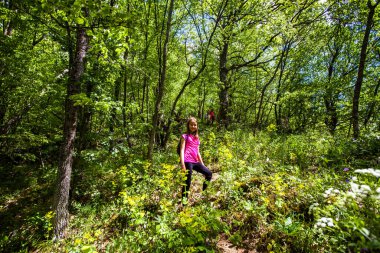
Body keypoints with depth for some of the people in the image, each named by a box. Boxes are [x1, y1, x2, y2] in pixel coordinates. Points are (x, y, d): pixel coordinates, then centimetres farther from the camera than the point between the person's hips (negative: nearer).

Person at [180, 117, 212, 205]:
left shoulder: (197, 138, 20)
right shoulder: (185, 136, 2)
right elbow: (182, 150, -8)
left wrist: (202, 164, 18)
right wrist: (182, 164, -18)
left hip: (195, 162, 7)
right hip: (188, 161, -7)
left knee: (209, 174, 6)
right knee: (187, 181, -5)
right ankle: (184, 202, 7)